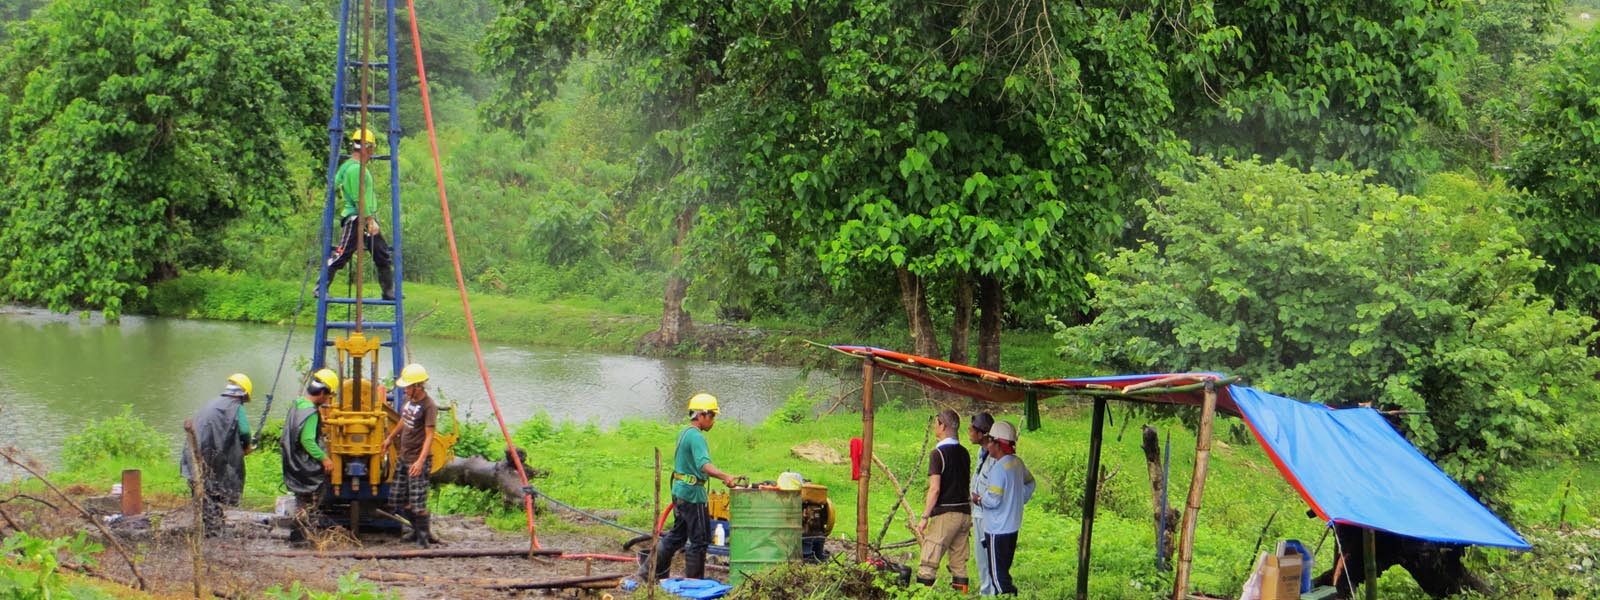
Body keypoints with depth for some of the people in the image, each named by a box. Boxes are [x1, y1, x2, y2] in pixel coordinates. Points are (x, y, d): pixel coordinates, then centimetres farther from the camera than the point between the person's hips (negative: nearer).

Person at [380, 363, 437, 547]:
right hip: (404, 458, 9)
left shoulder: (428, 406, -18)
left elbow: (429, 436, -23)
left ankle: (424, 536, 6)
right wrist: (390, 438, 37)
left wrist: (421, 460, -31)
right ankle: (418, 528, 31)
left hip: (418, 461, -9)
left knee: (418, 503, -7)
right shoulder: (410, 400, 7)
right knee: (399, 499, 14)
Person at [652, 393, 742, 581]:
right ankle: (694, 580, 1)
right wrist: (726, 477, -47)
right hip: (692, 493, -10)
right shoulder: (696, 437, -18)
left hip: (680, 490, 10)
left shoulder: (683, 433, 13)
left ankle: (656, 572, 24)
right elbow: (704, 464, -34)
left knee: (678, 534, 19)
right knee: (700, 539, -2)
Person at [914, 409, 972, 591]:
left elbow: (935, 489, -16)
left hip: (945, 514, -7)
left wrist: (925, 517, -13)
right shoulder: (964, 453, 11)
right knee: (959, 561, 11)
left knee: (929, 562, -6)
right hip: (964, 512, 7)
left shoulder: (938, 453, -11)